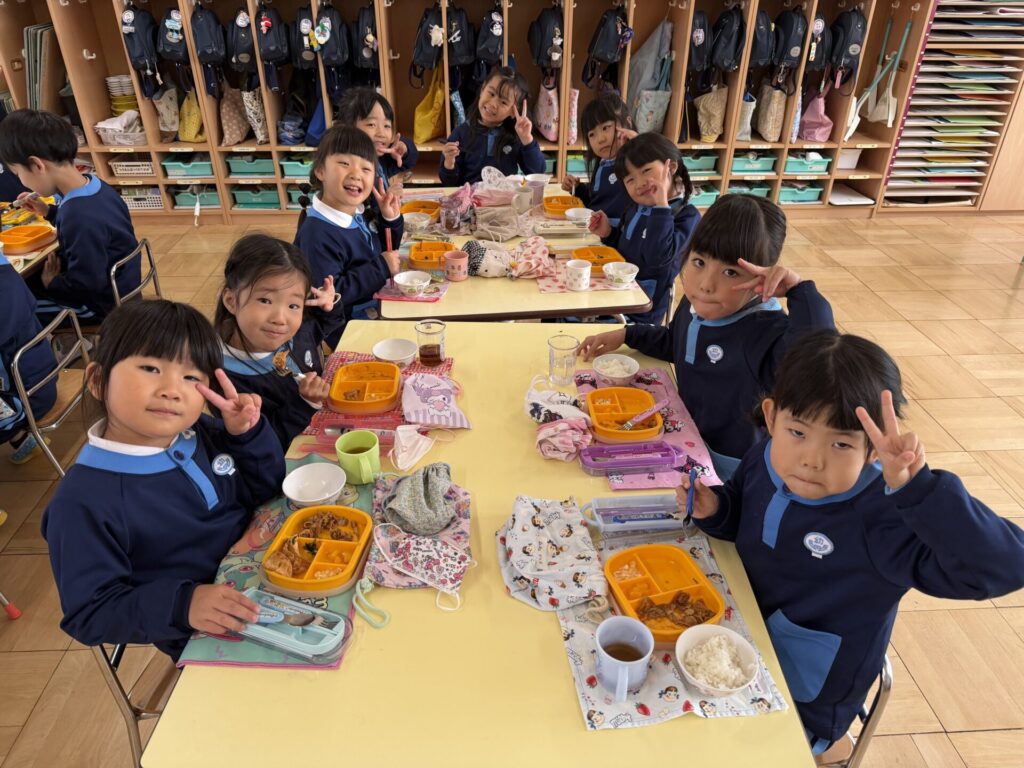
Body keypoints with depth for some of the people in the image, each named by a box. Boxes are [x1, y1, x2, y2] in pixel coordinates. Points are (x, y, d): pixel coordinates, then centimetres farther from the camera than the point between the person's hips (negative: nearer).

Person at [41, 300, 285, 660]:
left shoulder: (202, 432, -5)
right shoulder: (83, 503, -23)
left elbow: (264, 490, 6)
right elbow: (90, 615, -17)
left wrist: (247, 433, -13)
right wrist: (181, 604, -34)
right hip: (208, 642, -6)